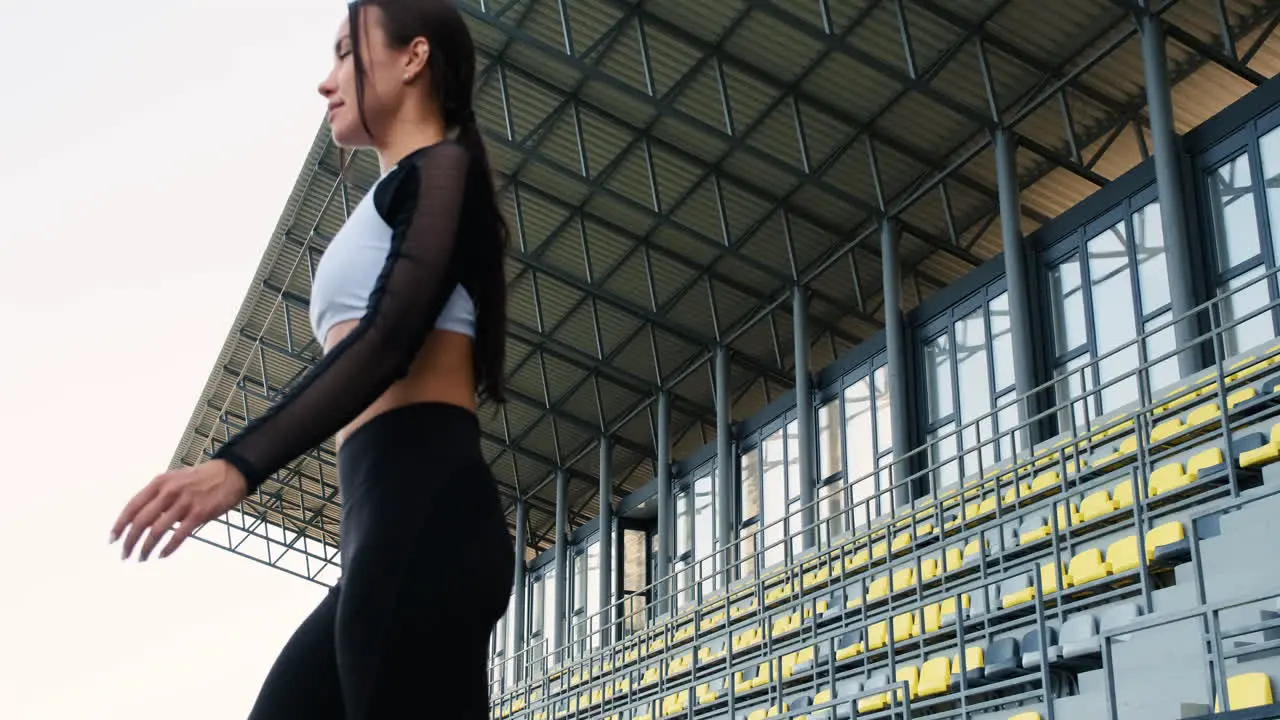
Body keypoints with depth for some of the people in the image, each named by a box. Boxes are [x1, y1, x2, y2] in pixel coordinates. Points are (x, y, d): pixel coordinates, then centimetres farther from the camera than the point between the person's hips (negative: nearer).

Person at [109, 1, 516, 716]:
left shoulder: (440, 167, 4)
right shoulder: (413, 193, 31)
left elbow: (391, 338, -13)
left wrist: (239, 462, -24)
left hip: (422, 505, -10)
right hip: (398, 518, 10)